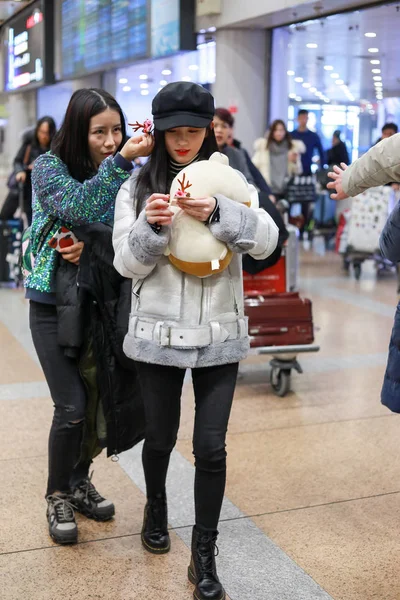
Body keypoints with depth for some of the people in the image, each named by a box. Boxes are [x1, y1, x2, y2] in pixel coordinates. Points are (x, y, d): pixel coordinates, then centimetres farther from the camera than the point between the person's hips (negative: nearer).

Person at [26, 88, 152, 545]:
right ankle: (58, 496, 16)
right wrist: (121, 160, -33)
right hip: (54, 302, -3)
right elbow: (78, 208, -27)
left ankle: (80, 481, 31)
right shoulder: (49, 166, -8)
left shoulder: (125, 171, 1)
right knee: (72, 407, -7)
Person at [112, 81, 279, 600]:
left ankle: (205, 557, 18)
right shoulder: (139, 186, 0)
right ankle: (156, 507, 46)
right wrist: (149, 225, -23)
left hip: (219, 335, 0)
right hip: (158, 334, 0)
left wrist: (217, 212, -28)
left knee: (211, 447, 0)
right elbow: (128, 265, -3)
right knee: (160, 436, 15)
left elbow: (266, 241, -11)